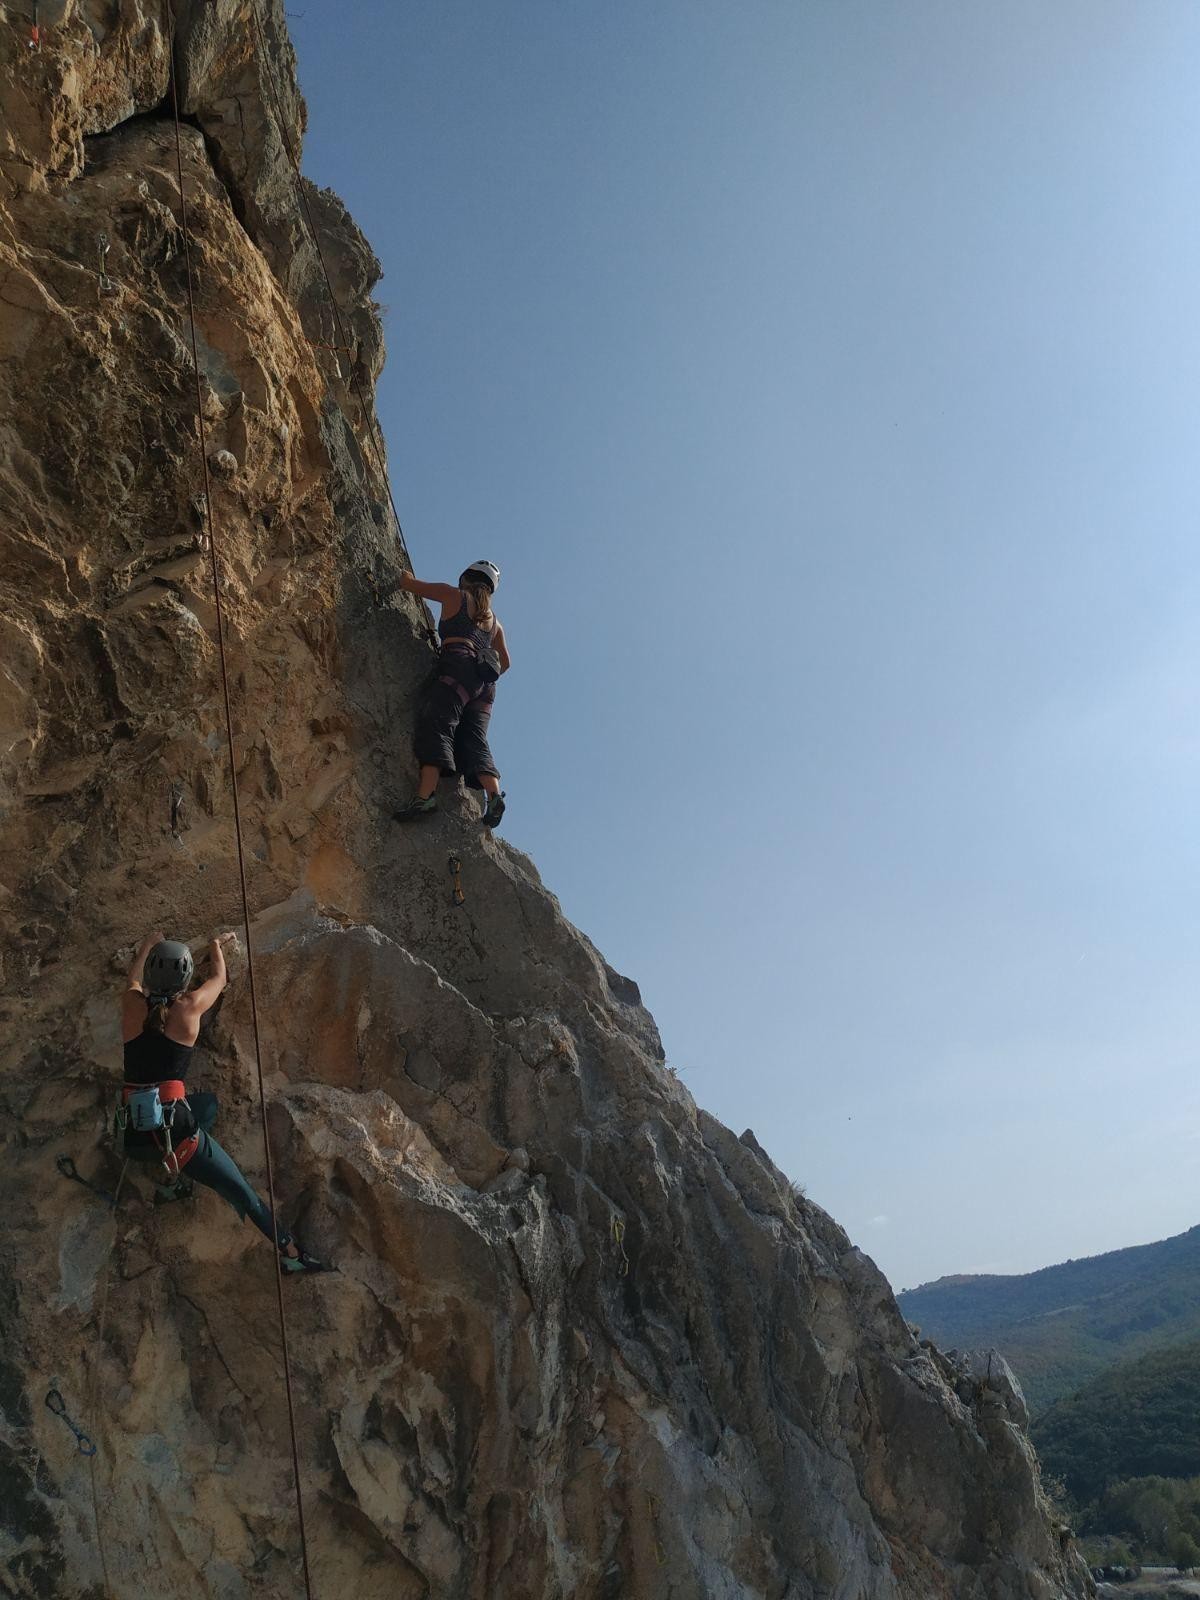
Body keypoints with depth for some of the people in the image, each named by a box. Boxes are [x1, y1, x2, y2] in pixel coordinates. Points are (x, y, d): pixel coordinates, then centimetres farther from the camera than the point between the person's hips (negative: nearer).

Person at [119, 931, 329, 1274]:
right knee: (241, 1192, 10)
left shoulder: (131, 1003, 6)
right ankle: (291, 1254, 16)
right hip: (172, 1124, -5)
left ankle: (171, 1179, 21)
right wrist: (217, 946, 40)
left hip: (132, 1133, 5)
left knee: (207, 1104, 31)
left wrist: (148, 945, 50)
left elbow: (134, 976, 31)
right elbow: (220, 978, 20)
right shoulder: (189, 1007, -1)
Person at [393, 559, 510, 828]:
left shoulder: (454, 595, 15)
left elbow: (407, 583, 21)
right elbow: (506, 662, 35)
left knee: (436, 726, -18)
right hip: (485, 680, 6)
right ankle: (494, 795, -23)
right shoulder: (493, 619, 30)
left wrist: (406, 574, 43)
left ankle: (426, 794, -36)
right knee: (474, 738, -2)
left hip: (458, 666, -6)